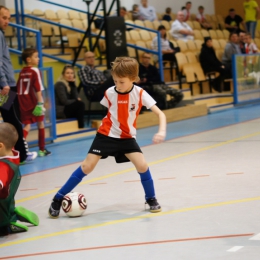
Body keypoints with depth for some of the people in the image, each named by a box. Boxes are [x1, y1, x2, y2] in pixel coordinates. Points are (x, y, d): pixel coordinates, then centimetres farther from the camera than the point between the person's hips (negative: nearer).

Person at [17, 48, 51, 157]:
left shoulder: (22, 72, 9)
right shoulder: (35, 71, -10)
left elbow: (18, 90, 11)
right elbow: (38, 89, -17)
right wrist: (40, 103, -20)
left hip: (23, 103, 5)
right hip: (34, 102, -5)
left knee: (27, 125, 5)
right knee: (40, 123, 13)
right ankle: (42, 149, 22)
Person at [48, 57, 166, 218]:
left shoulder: (140, 94, -17)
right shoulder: (110, 93, -13)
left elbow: (160, 113, -21)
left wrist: (162, 131, -37)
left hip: (127, 137, 0)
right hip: (106, 135, 0)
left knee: (142, 165, -17)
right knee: (87, 166, -8)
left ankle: (151, 199, 9)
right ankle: (58, 199, 0)